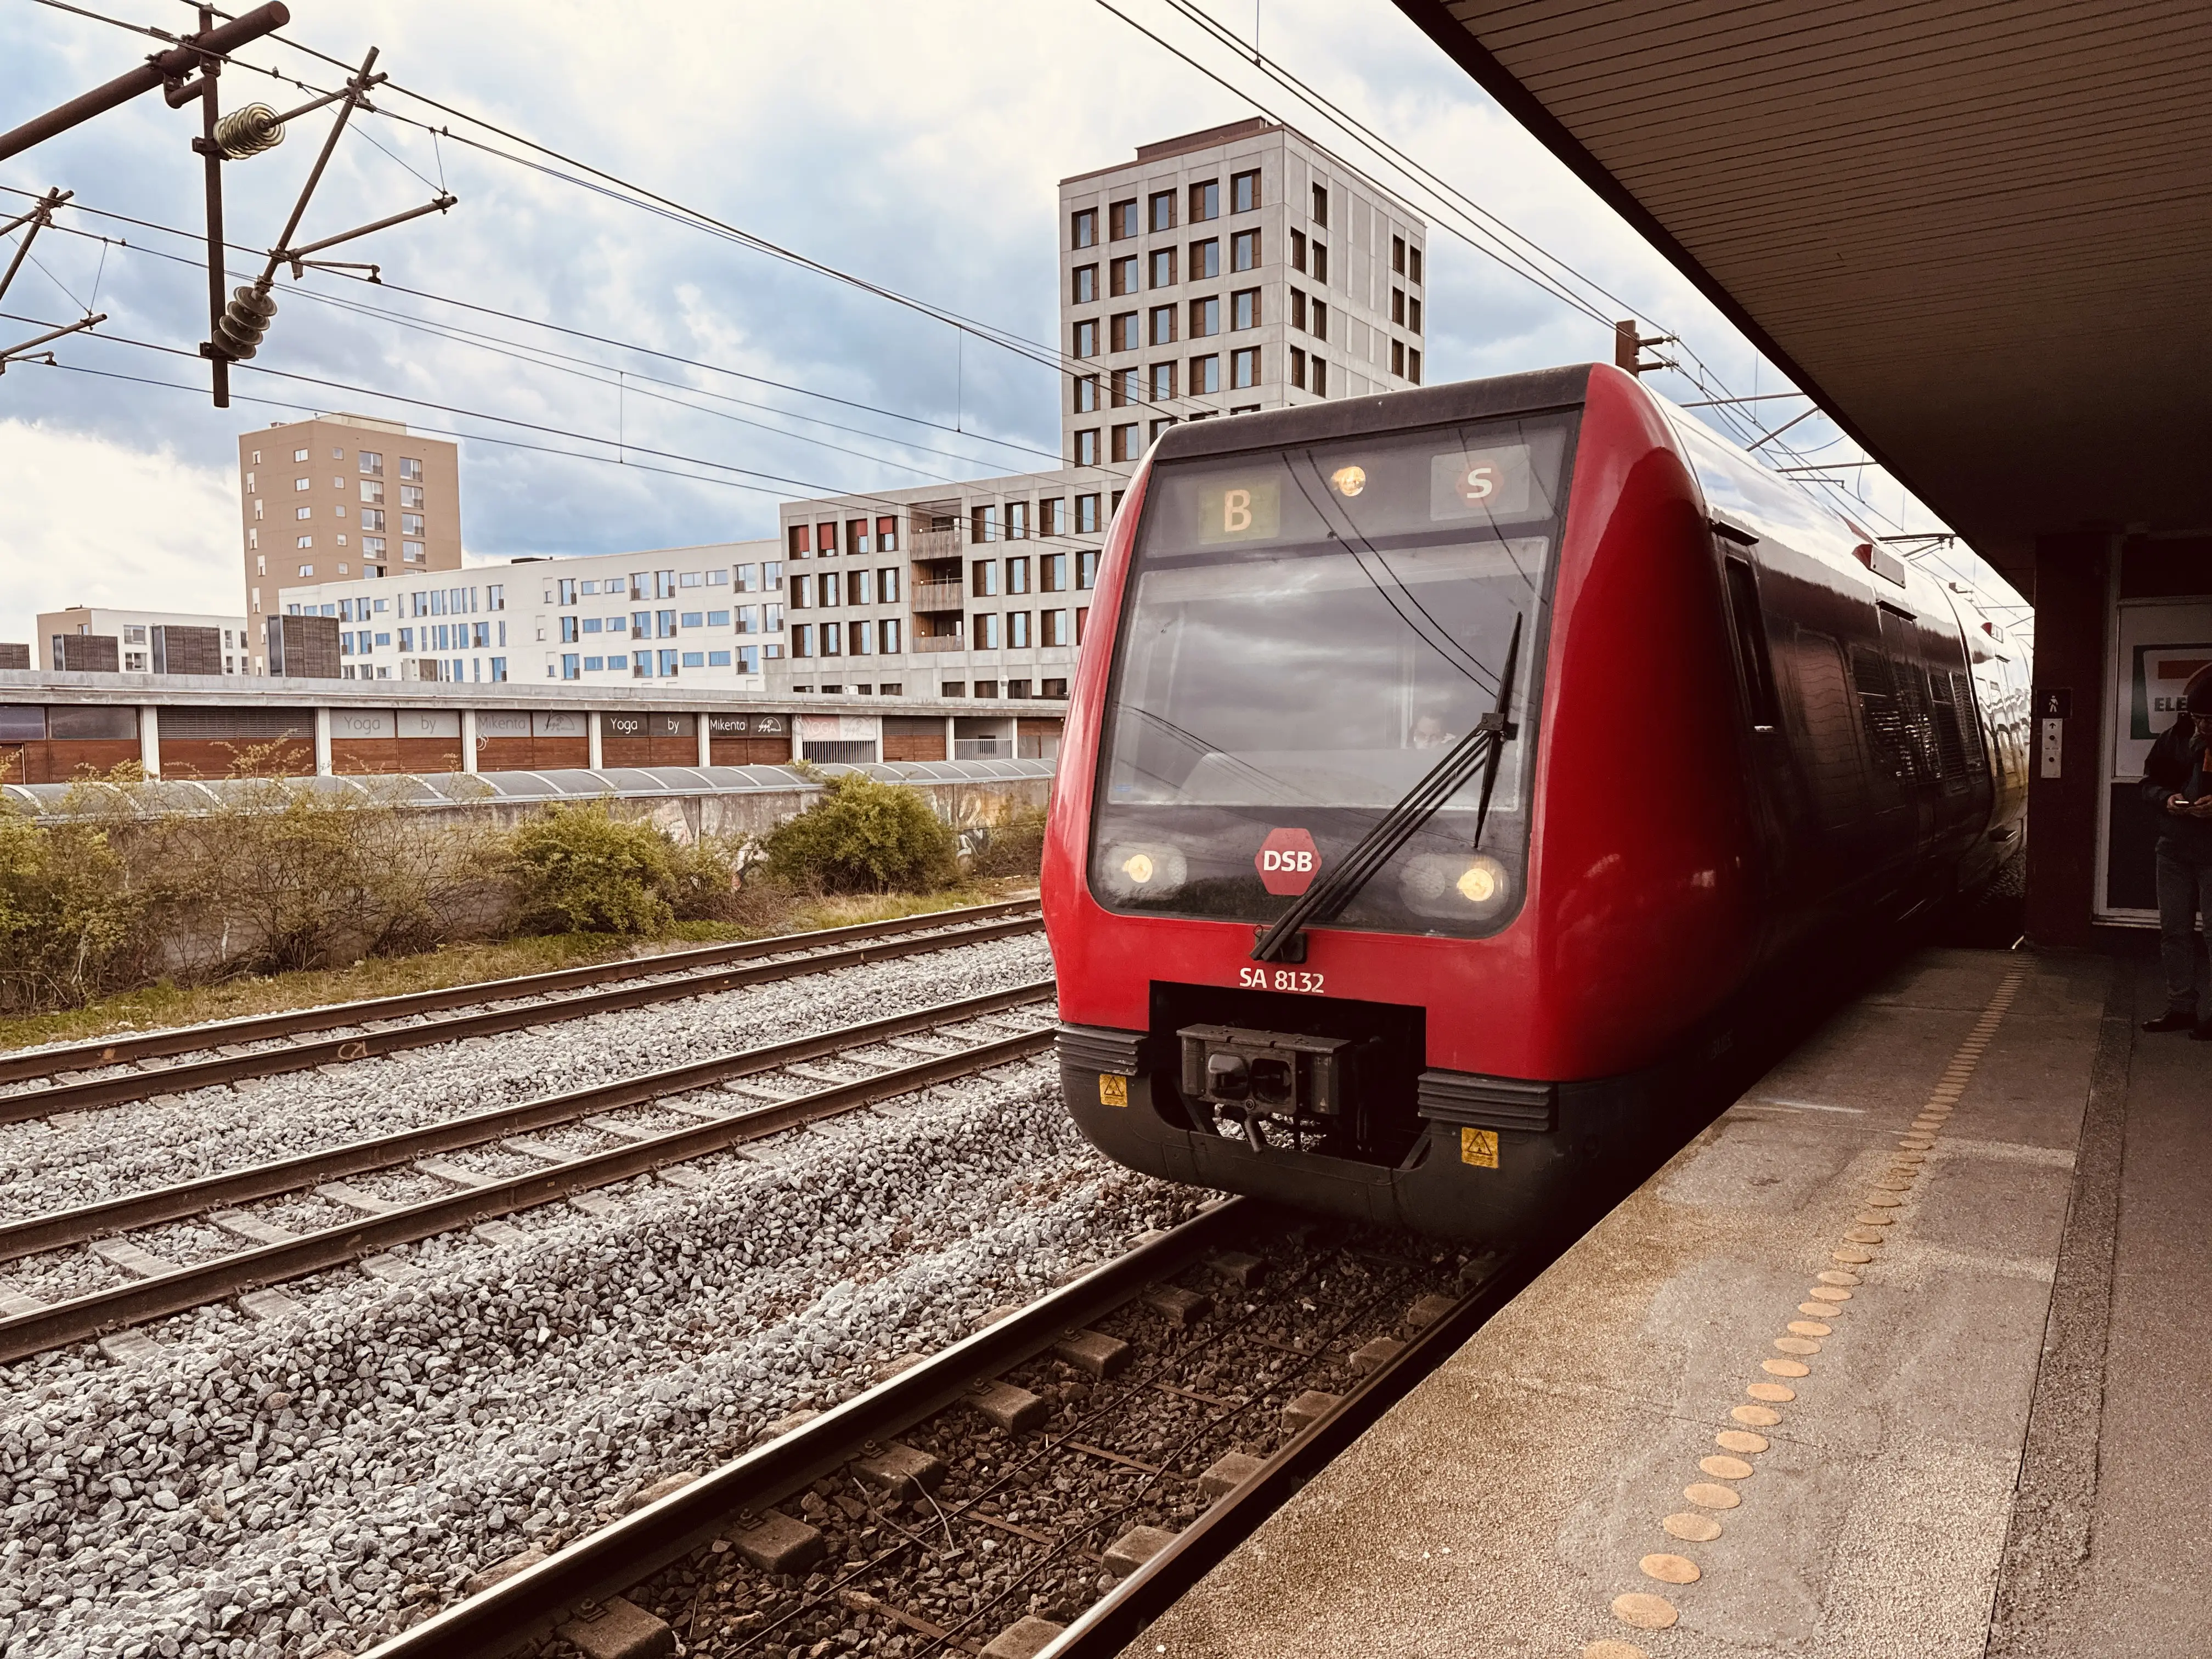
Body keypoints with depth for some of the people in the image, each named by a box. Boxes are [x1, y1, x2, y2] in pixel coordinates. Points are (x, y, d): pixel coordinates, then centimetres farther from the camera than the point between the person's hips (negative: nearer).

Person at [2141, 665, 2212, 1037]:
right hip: (2175, 852, 5)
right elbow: (2149, 782, 11)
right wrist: (2166, 799, -10)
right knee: (2174, 930, 9)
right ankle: (2181, 1007, 18)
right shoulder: (2176, 739, 4)